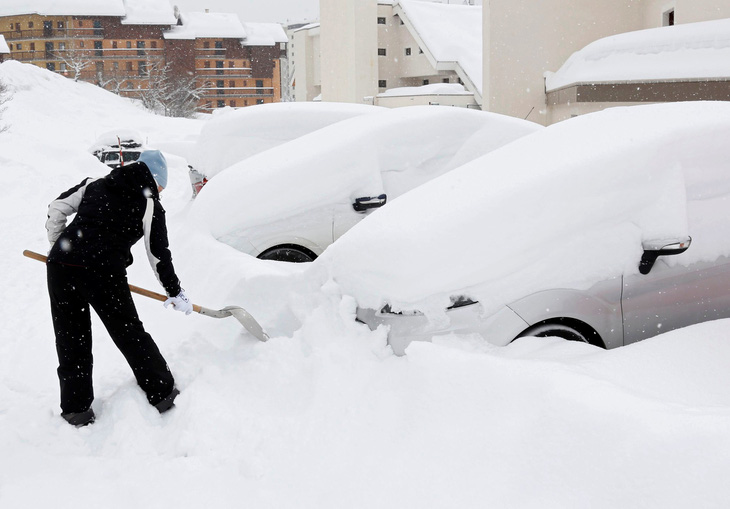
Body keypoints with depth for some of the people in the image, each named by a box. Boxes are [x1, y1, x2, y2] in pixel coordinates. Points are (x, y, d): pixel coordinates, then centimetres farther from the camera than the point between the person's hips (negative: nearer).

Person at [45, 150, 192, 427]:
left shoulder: (94, 184, 20)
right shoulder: (149, 204, 6)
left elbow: (57, 209, 17)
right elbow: (159, 254, 6)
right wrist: (176, 294, 16)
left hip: (60, 265, 4)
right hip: (103, 271, -4)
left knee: (71, 339, 13)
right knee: (130, 334, 9)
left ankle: (76, 409, 20)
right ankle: (161, 394, 19)